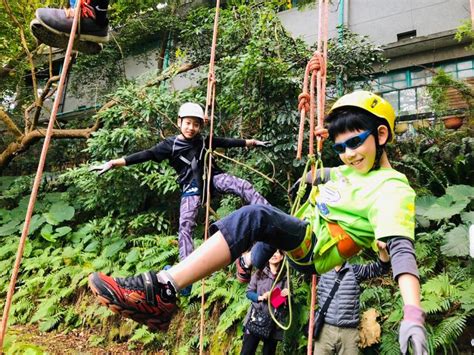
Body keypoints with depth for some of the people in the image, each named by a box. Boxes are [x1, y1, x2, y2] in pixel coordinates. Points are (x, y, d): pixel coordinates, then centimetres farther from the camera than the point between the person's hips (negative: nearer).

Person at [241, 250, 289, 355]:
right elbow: (249, 292, 3)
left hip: (274, 323, 1)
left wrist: (288, 295, -11)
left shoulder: (285, 277, 6)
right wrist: (260, 297, -14)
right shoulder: (259, 273, 4)